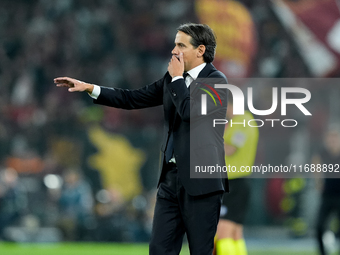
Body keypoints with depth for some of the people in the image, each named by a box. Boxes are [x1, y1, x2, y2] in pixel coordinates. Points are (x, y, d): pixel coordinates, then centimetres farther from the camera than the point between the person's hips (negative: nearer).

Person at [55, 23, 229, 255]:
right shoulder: (172, 79, 13)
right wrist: (88, 87, 7)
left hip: (200, 182, -7)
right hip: (171, 178, 7)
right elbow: (133, 99, 13)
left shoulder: (216, 81, -9)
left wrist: (177, 78, -10)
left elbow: (191, 112, -24)